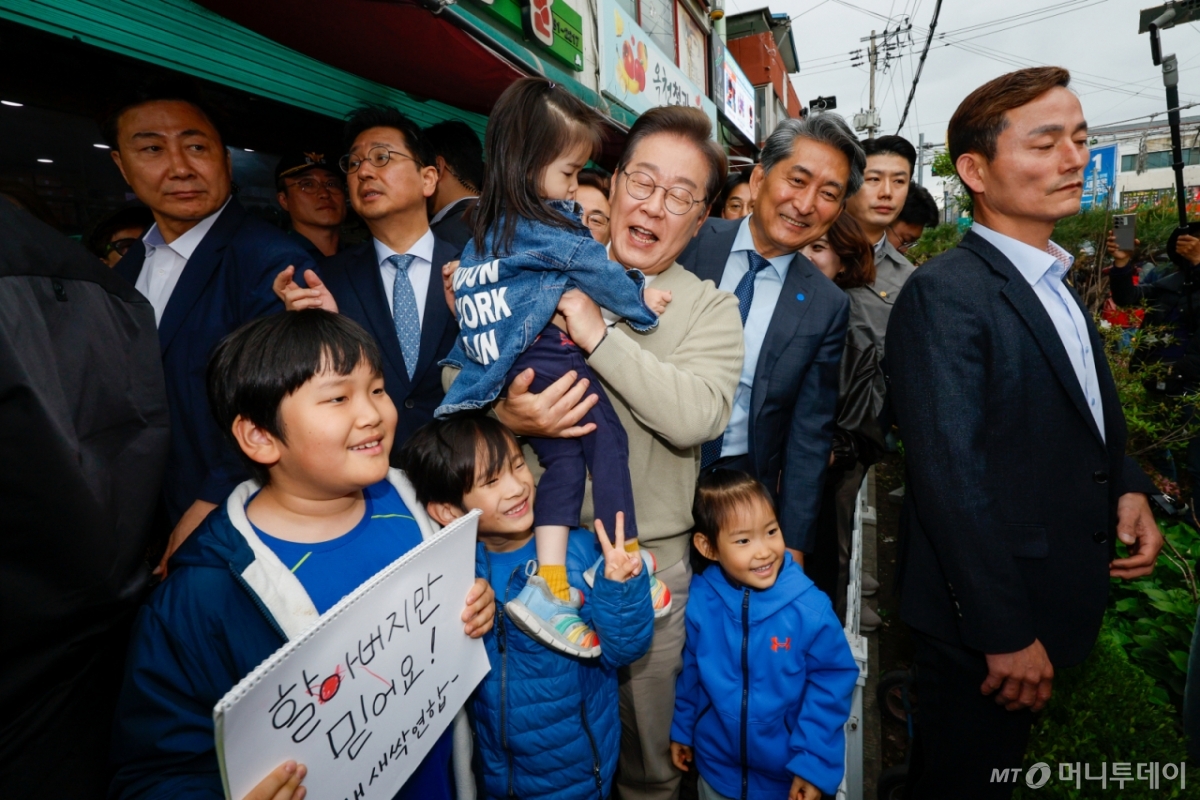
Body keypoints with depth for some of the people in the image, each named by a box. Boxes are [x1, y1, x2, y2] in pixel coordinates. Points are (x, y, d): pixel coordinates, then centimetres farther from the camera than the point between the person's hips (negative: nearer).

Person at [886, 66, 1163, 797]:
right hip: (983, 623, -8)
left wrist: (1129, 488, -1)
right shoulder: (945, 295, -22)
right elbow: (951, 477, -24)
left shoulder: (1057, 286, 9)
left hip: (1053, 600, 8)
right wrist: (1005, 634, -20)